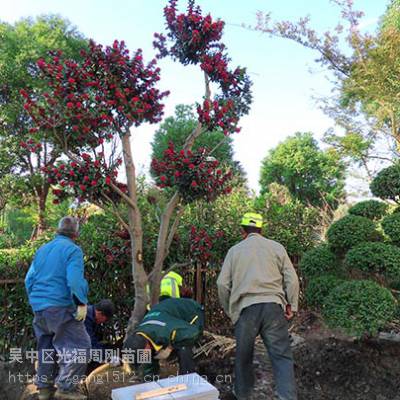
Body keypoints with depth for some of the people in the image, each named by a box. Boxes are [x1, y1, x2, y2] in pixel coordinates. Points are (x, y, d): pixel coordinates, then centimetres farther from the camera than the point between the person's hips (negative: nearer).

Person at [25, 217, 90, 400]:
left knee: (45, 347, 19)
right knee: (79, 345, -1)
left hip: (39, 308, 8)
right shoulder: (72, 249, -9)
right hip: (61, 307, -8)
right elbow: (75, 280, -20)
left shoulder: (42, 250, 14)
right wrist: (82, 303, -12)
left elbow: (29, 279, 16)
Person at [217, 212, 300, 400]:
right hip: (273, 306, 0)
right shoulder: (277, 247, 9)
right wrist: (292, 305, 12)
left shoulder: (235, 250, 10)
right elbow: (292, 279, 4)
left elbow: (223, 284, 6)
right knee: (281, 355, 4)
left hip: (245, 309, 1)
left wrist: (229, 310, 17)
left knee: (243, 355, 17)